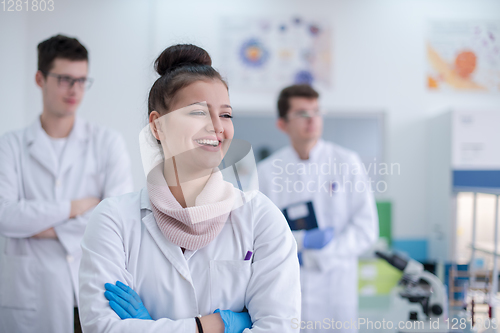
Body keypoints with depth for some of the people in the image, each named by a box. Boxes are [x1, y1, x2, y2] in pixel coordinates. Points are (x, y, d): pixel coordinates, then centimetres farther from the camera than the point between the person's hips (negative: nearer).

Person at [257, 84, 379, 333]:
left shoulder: (346, 162, -2)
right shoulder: (268, 171, 0)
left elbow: (366, 229, -4)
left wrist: (314, 256, -10)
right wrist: (302, 241, -15)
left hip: (335, 292, 0)